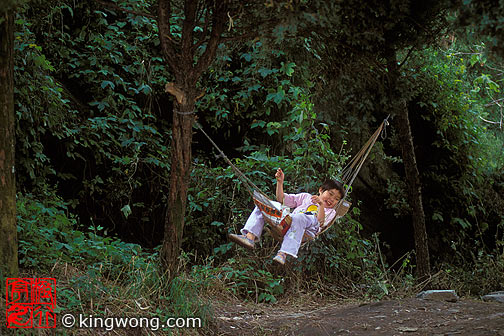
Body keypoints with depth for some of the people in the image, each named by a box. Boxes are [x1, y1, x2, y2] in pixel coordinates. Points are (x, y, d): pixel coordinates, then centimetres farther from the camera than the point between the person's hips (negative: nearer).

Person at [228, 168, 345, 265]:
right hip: (285, 222, 5)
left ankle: (283, 254, -50)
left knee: (298, 218, -41)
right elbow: (282, 199, 25)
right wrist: (280, 182, 14)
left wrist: (321, 204, -17)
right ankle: (250, 237, -25)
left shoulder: (330, 212, 21)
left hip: (306, 229, -5)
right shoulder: (306, 197, 32)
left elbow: (320, 222, -4)